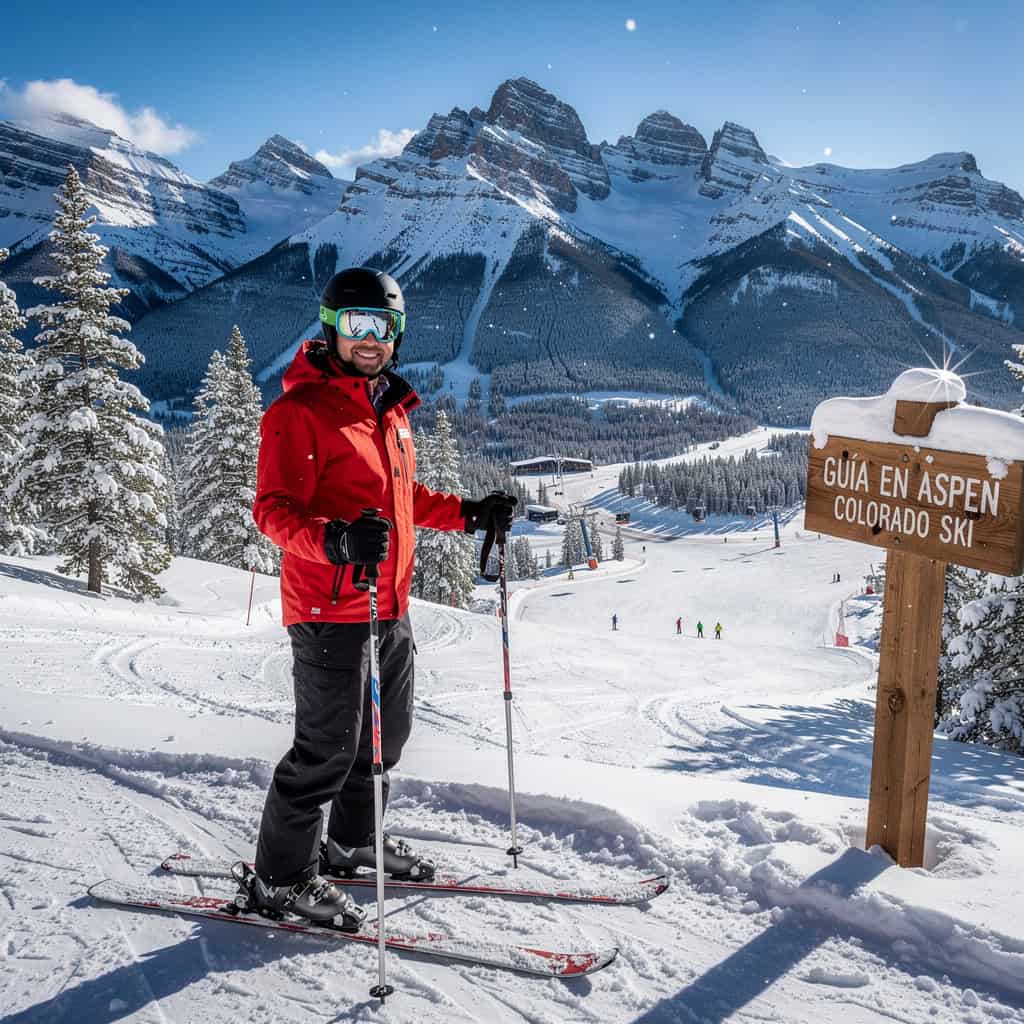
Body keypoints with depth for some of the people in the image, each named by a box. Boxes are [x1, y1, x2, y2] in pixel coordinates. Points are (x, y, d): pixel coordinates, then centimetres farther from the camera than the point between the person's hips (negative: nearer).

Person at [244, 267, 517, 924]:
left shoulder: (391, 409, 15)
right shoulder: (301, 409, -12)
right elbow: (274, 509, -20)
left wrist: (470, 515, 16)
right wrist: (335, 539, -37)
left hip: (392, 606, 9)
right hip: (332, 610, -9)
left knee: (386, 733, 20)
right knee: (330, 746, -3)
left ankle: (352, 842, 40)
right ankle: (279, 878, 16)